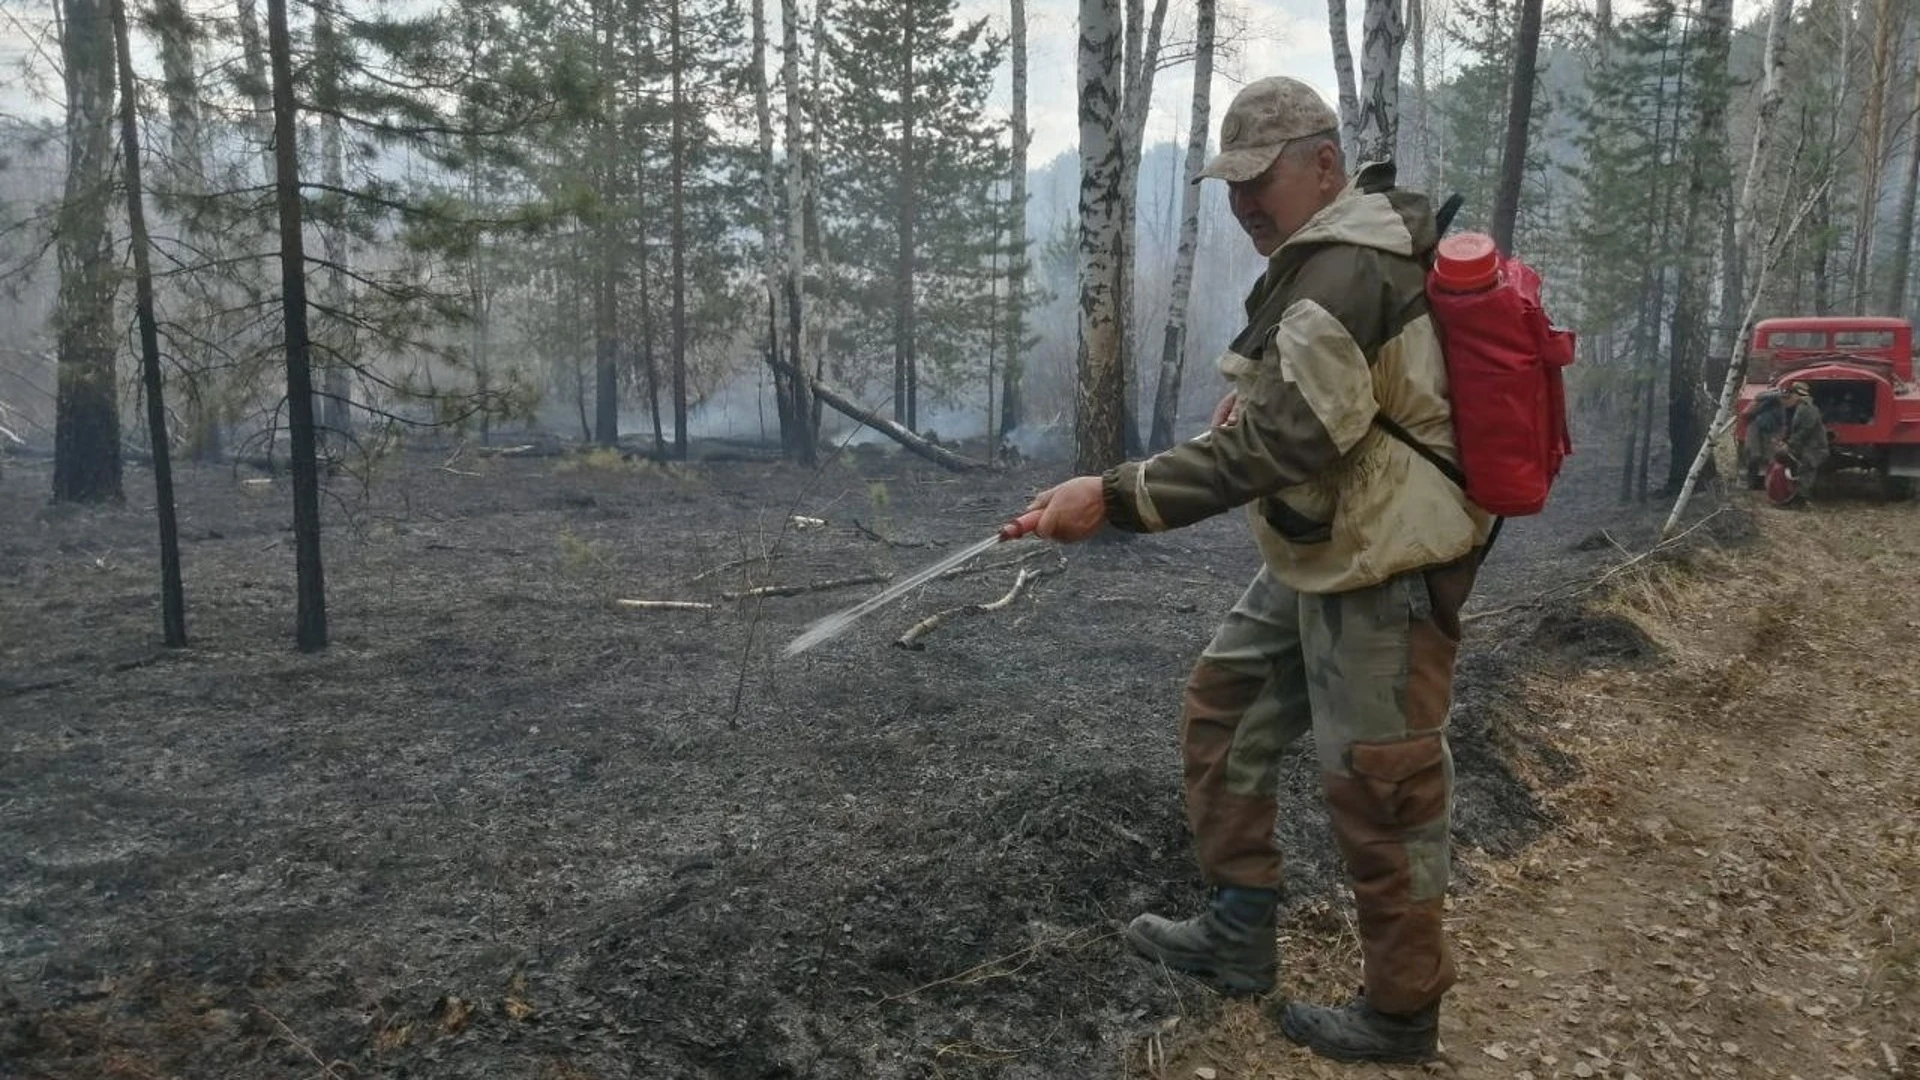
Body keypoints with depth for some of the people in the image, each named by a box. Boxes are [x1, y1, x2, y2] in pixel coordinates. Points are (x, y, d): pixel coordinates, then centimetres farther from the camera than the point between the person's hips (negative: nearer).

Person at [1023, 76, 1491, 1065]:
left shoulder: (1346, 273, -23)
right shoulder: (1335, 251, 11)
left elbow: (1274, 445, -30)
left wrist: (1115, 496, -31)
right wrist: (1259, 394, 8)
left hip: (1382, 568, -11)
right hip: (1322, 555, 11)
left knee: (1377, 786, 2)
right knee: (1223, 708, 15)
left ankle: (1400, 1015, 21)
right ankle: (1238, 933, 25)